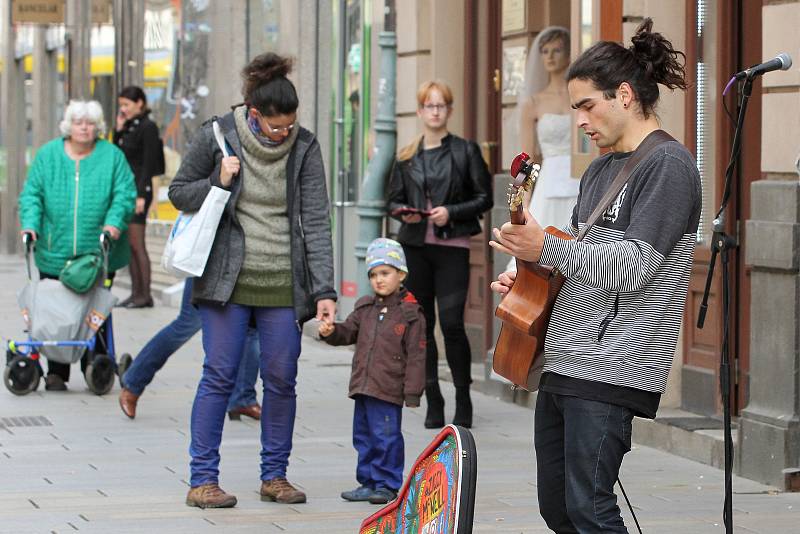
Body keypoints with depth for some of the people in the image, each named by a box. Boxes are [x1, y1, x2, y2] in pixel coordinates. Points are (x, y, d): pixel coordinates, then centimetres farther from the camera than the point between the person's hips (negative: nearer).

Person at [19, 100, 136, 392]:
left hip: (98, 254, -1)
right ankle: (56, 373, 7)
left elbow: (125, 194, -1)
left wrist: (114, 222, -18)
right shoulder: (47, 155, 8)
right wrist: (30, 223, -10)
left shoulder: (112, 156, 4)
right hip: (55, 253, 1)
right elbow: (32, 193, 7)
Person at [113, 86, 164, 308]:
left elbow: (148, 164, -15)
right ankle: (136, 292, 12)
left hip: (139, 189, -9)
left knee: (137, 245, -8)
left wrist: (141, 195, -20)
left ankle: (145, 295, -4)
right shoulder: (129, 127, 13)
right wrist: (118, 129, 6)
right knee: (129, 246, 9)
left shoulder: (147, 127, -10)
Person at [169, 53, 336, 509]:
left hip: (284, 283, 2)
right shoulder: (217, 137, -6)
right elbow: (179, 193, 6)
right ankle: (203, 480, 3)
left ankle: (275, 475, 16)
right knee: (220, 376, -3)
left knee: (282, 379, 3)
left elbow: (317, 220, -5)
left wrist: (324, 291, -11)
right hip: (229, 279, -2)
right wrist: (218, 183, -15)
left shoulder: (304, 147, -2)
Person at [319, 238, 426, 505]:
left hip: (389, 390, -7)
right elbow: (348, 332, 17)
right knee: (363, 436, 13)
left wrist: (412, 391, -10)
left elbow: (416, 355, -7)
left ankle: (388, 485, 6)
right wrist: (331, 331, -6)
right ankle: (368, 482, 22)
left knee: (386, 437, -3)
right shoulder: (365, 307, 11)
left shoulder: (410, 313, -7)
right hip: (363, 387, 7)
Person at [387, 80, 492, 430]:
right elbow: (393, 201, 16)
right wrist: (404, 214, -6)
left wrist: (451, 212, -11)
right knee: (421, 325, 3)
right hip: (415, 246, 3)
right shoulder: (406, 157, 12)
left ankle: (463, 400, 3)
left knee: (451, 322, -12)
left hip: (452, 246, -3)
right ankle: (433, 402, 10)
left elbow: (484, 198, 2)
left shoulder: (465, 151, 4)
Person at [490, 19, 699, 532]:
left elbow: (633, 268, -19)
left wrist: (544, 247, -19)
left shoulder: (668, 165, -10)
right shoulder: (600, 170, 18)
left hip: (609, 371, -9)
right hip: (562, 364, 10)